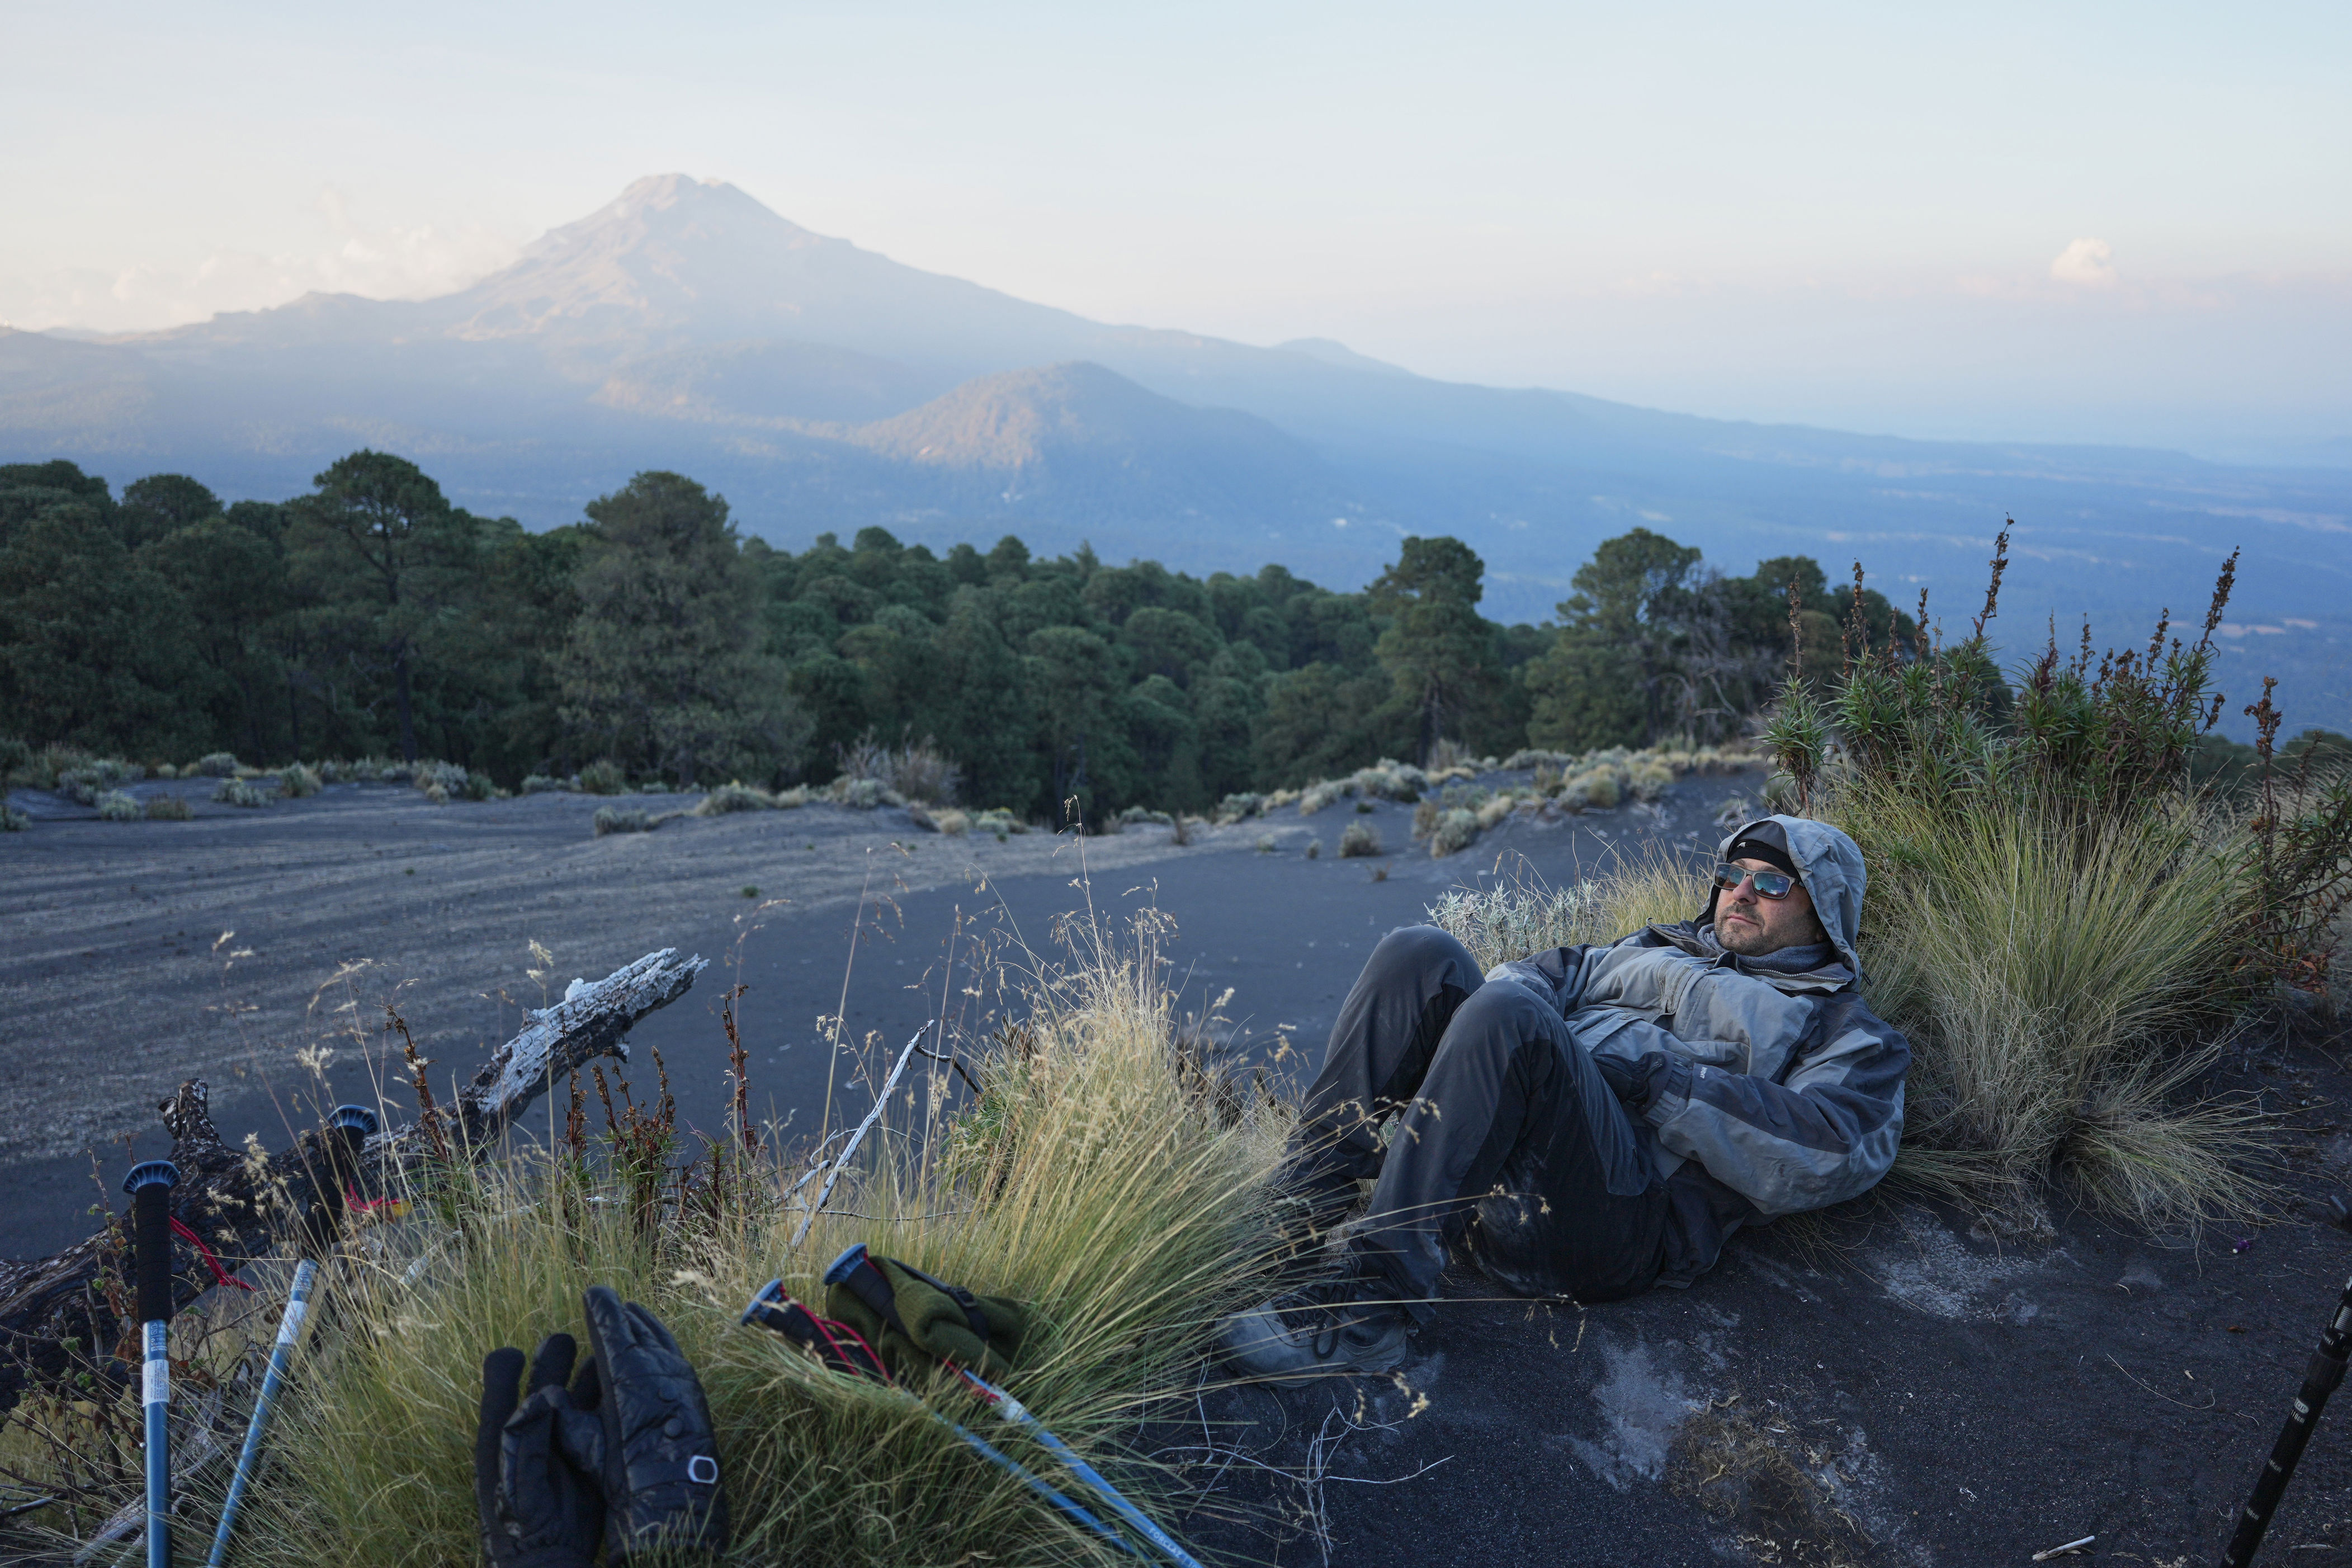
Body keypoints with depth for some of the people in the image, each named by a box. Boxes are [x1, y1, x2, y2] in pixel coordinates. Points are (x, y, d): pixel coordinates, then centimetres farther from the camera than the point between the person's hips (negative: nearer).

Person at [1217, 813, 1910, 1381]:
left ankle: (1373, 1303, -31)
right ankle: (1302, 1209, -18)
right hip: (1495, 1177, 6)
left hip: (1627, 1214, -6)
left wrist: (1655, 1079, -11)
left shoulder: (1844, 1030, 16)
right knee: (1420, 954, -14)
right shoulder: (1655, 948, 34)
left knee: (1507, 1017, -33)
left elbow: (1838, 1153, -4)